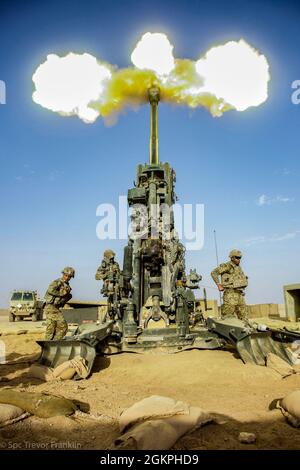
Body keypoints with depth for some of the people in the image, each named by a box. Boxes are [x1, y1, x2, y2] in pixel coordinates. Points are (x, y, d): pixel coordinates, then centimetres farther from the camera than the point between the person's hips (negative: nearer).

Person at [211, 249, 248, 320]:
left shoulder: (239, 268, 16)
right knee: (227, 316, -7)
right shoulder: (227, 266, -9)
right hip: (230, 294, -8)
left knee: (243, 316, 11)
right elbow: (214, 272, -15)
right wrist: (219, 285, -16)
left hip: (240, 294, 8)